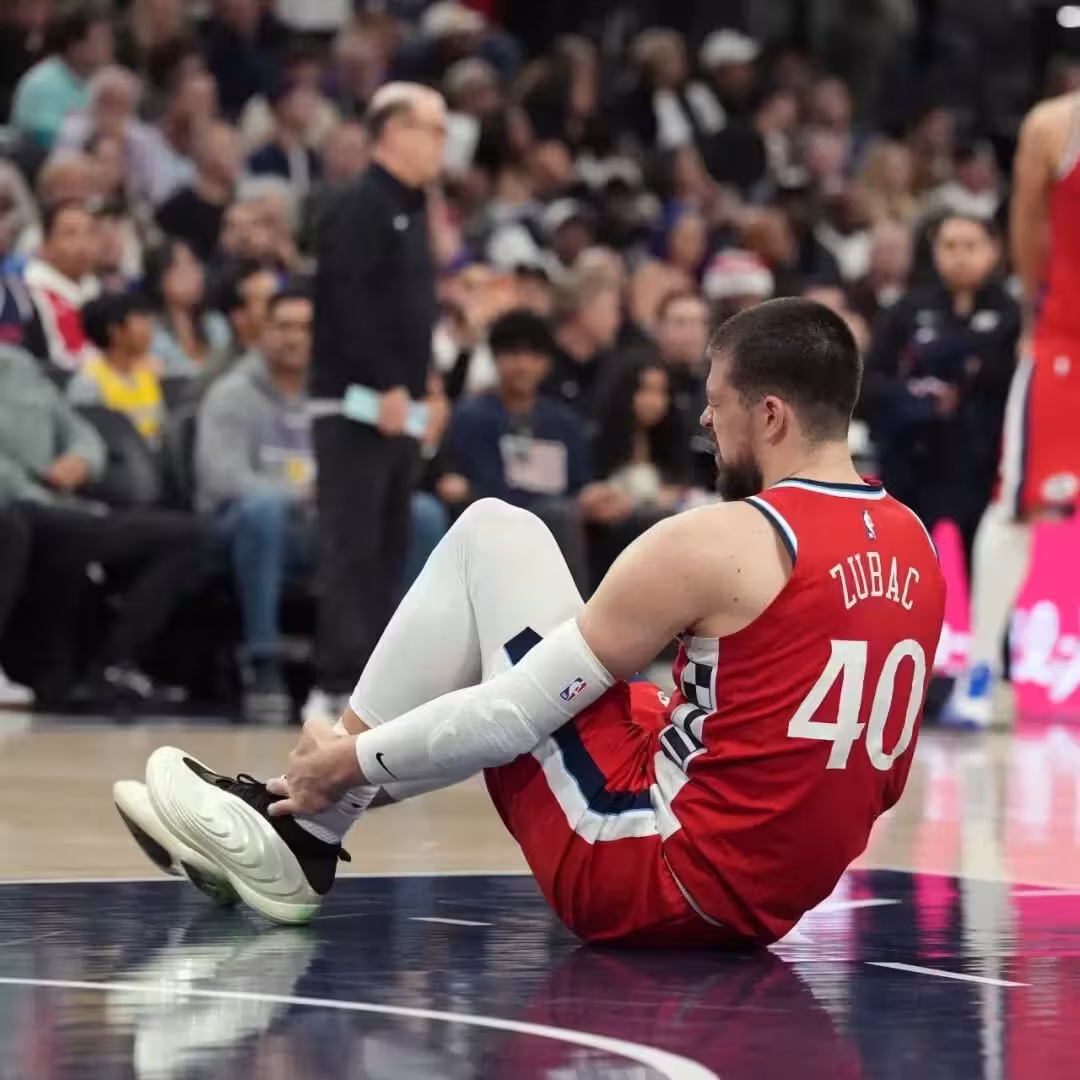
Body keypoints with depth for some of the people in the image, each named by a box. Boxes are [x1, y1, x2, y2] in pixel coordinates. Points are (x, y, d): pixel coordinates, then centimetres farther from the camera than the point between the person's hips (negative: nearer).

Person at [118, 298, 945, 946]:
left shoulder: (718, 542, -15)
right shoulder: (915, 551, 7)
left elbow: (519, 714, -13)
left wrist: (352, 759, 1)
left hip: (642, 877, -8)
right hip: (766, 901, 8)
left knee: (493, 535, 0)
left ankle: (299, 826, 7)